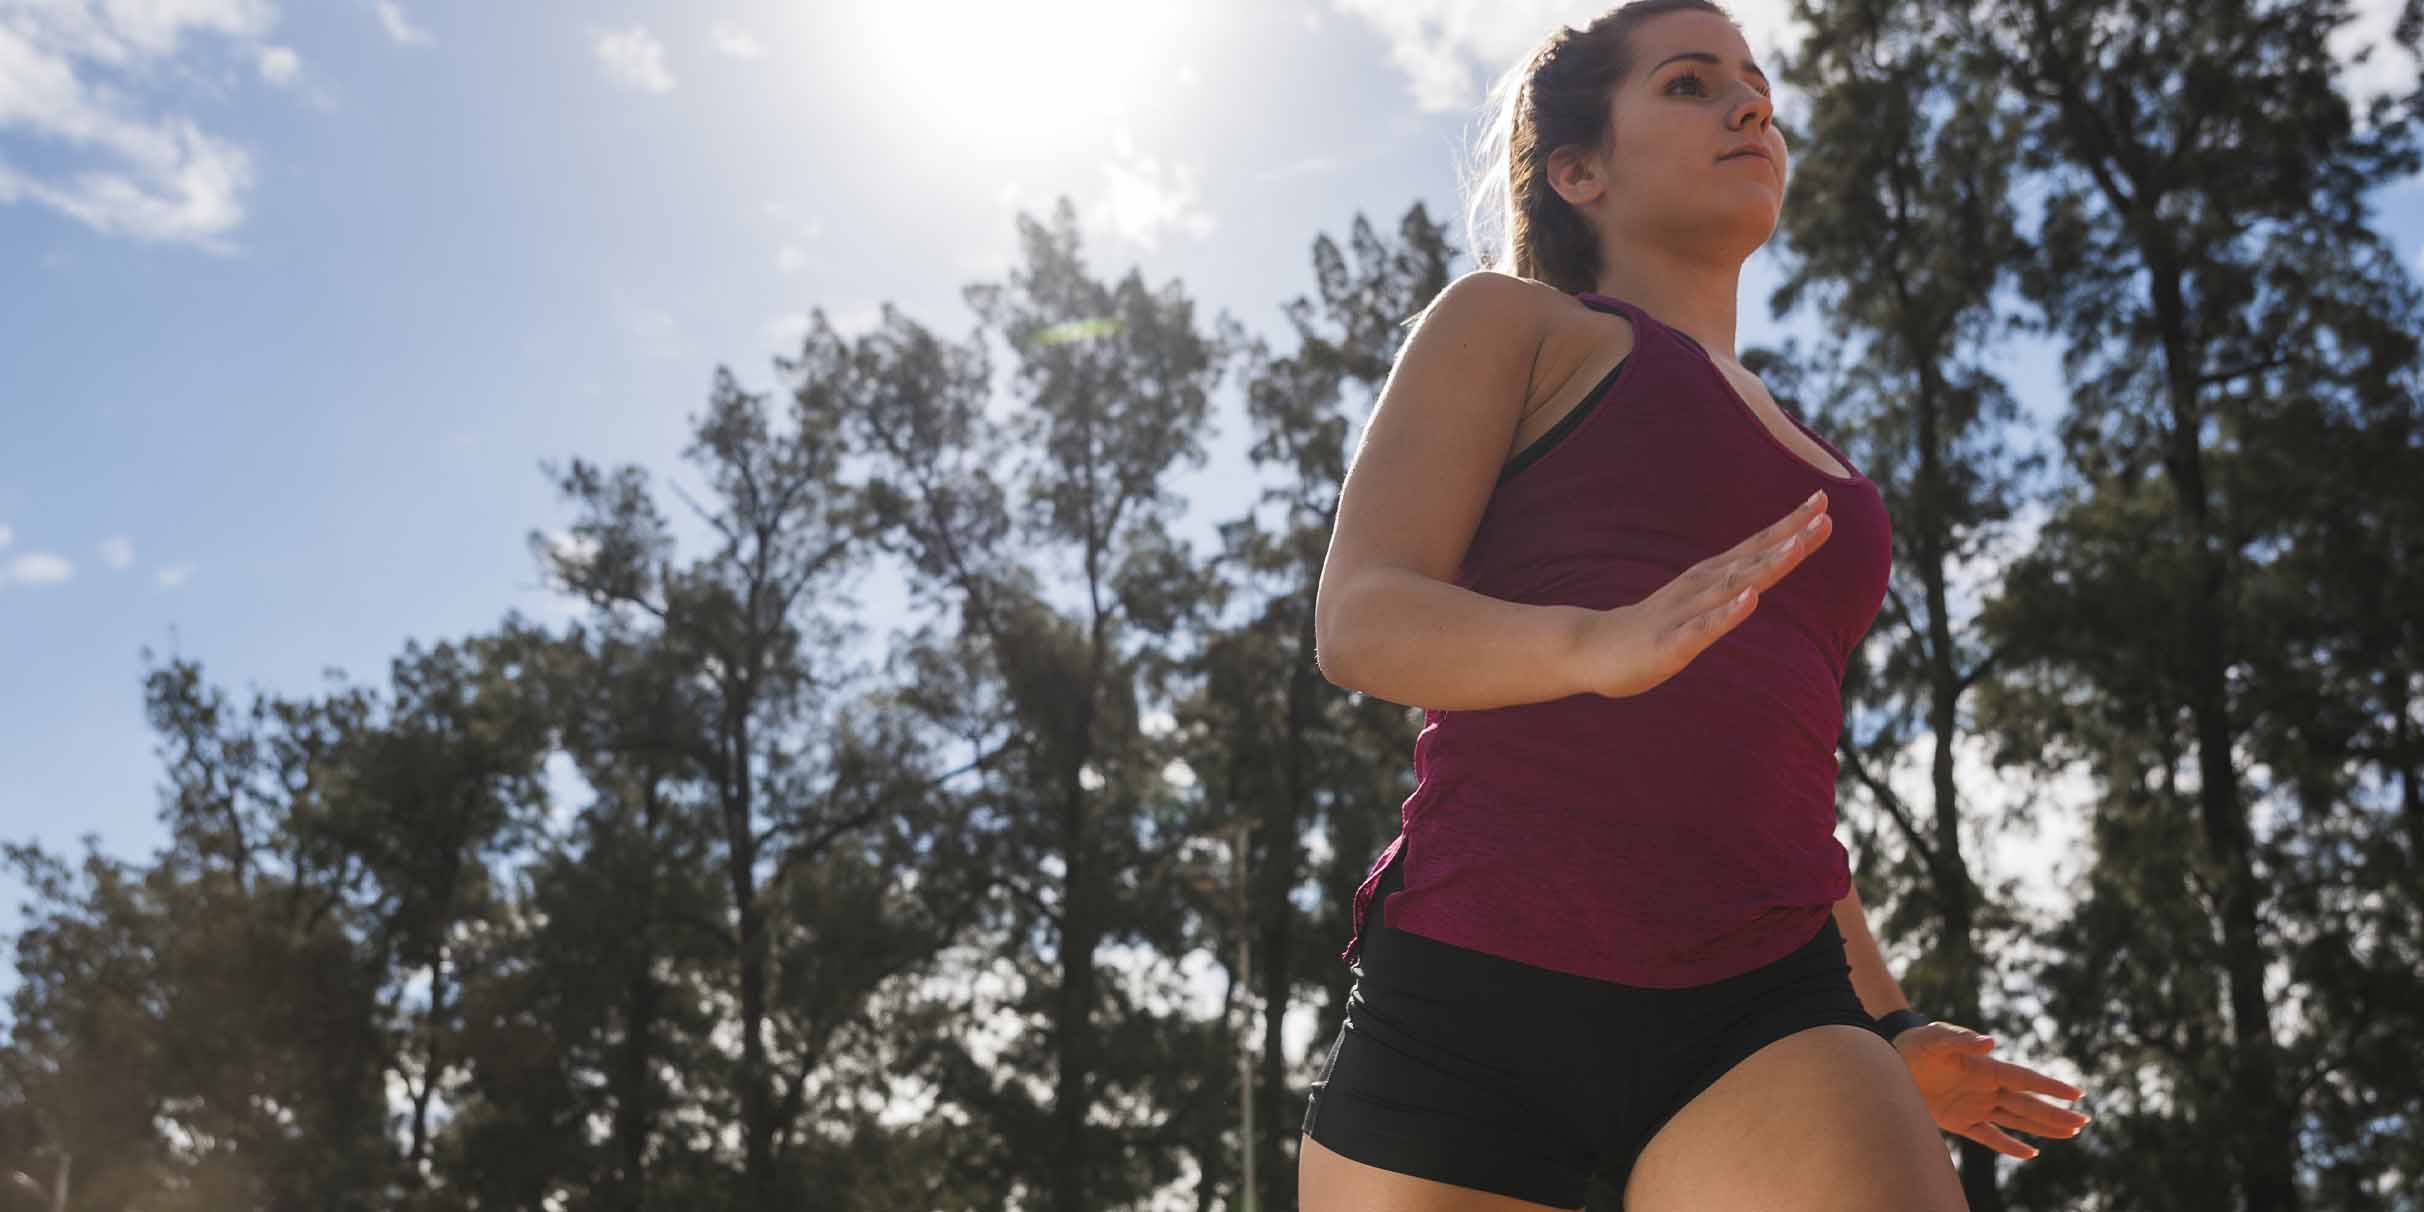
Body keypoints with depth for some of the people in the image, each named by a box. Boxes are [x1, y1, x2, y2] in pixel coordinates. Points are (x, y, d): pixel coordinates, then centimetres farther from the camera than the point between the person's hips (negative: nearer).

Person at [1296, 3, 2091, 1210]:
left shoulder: (1808, 472, 29)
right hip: (1472, 987, -4)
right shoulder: (1502, 320, 11)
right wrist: (1600, 646, -24)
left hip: (1757, 1018, 4)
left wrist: (1887, 1030, 26)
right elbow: (1361, 619, -5)